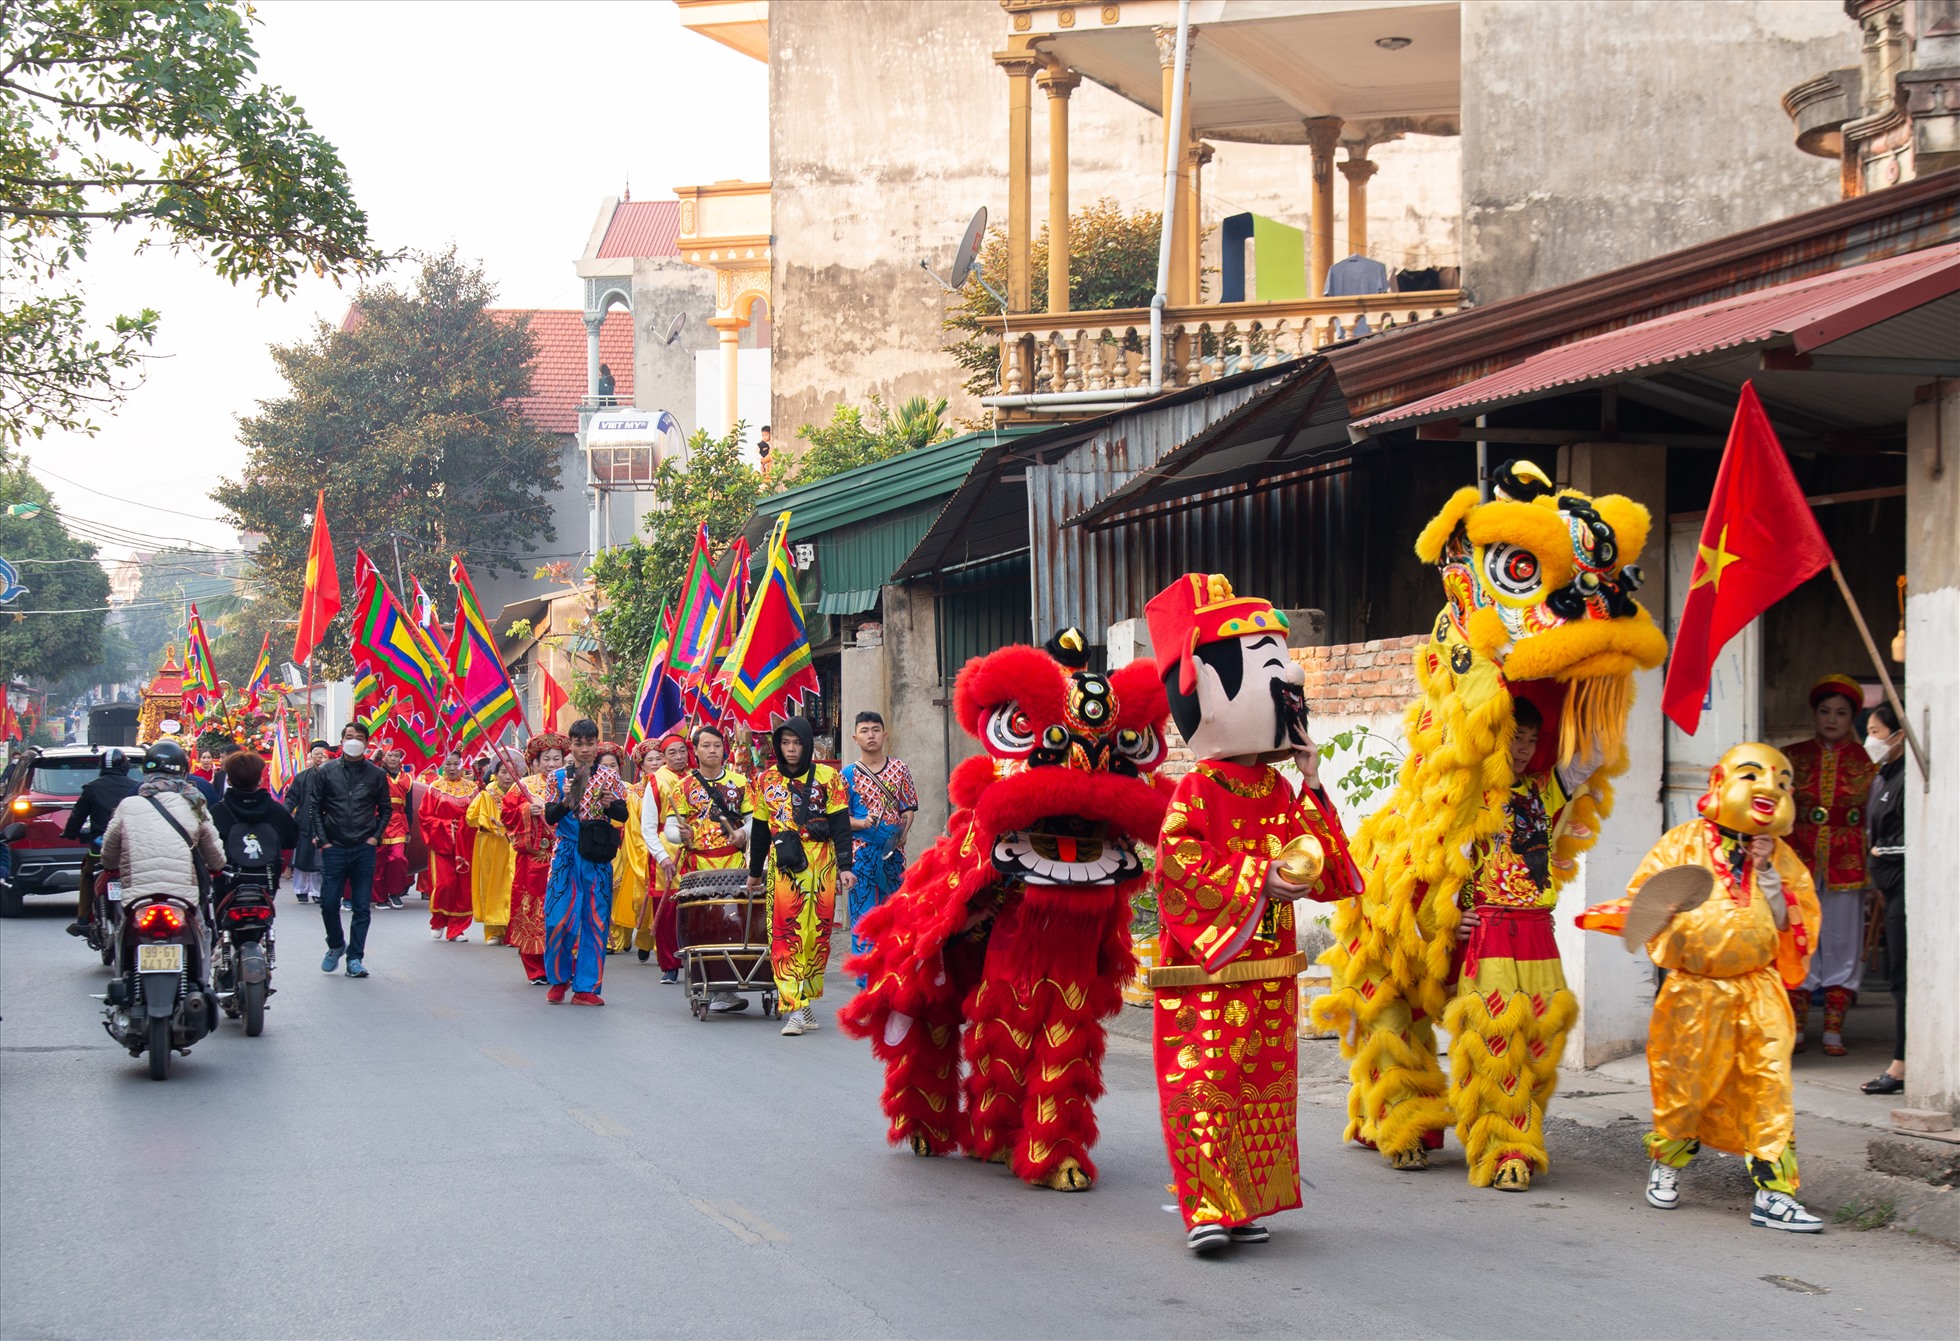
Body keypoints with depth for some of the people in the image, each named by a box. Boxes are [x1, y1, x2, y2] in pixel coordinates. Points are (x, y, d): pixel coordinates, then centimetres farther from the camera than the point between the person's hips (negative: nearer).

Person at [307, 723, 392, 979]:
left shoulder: (376, 775, 5)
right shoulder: (328, 771, 3)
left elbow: (386, 809, 13)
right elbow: (314, 805, 5)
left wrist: (376, 836, 0)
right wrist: (321, 839, -2)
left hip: (363, 850, 0)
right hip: (334, 848, 0)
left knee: (362, 907, 1)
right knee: (329, 903, -3)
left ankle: (355, 958, 8)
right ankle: (336, 946, 22)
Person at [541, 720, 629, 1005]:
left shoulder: (610, 776, 6)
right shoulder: (558, 777, 6)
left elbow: (623, 815, 1)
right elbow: (549, 818, -1)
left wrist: (610, 804, -20)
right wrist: (565, 802, -20)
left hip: (598, 859, 0)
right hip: (566, 857, 0)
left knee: (595, 921, -1)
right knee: (559, 920, -5)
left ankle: (586, 987, 4)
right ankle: (559, 978, 16)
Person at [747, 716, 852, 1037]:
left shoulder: (827, 777, 4)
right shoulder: (766, 780, 10)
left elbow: (840, 825, 1)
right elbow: (760, 829, 16)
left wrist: (845, 866, -7)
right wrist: (754, 872, 20)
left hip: (820, 865, 0)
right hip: (783, 867, 0)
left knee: (817, 934, 2)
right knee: (785, 935, -10)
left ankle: (805, 1003, 13)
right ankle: (793, 1010, -15)